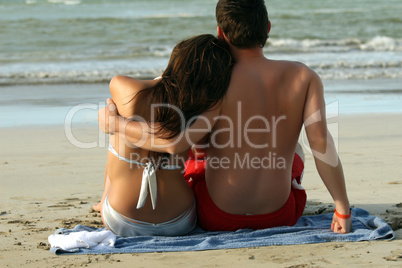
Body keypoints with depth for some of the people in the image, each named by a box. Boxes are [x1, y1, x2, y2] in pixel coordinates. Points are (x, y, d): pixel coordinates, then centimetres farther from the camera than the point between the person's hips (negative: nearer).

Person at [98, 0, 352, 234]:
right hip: (279, 216, 2)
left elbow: (173, 141, -31)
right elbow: (321, 141, -21)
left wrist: (115, 123, -16)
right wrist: (343, 208, -14)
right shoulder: (304, 77, -12)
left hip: (217, 218, -2)